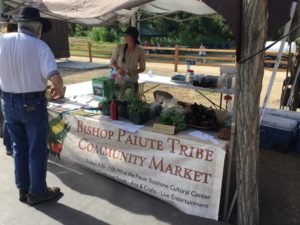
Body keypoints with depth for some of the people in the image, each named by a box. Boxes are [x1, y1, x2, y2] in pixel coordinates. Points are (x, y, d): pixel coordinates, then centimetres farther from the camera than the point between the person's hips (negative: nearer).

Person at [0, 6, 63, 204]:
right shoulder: (39, 46, -14)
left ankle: (23, 189, 29)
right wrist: (58, 90, -4)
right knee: (37, 149, 8)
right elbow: (55, 78, -25)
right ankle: (37, 192, 21)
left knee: (19, 147, 18)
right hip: (33, 104, -5)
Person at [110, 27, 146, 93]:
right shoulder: (119, 48, -6)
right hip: (119, 80, 0)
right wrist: (117, 69, -16)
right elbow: (112, 62, 5)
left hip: (132, 82, 0)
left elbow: (142, 68, 3)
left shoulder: (140, 51, -6)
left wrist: (133, 72, -16)